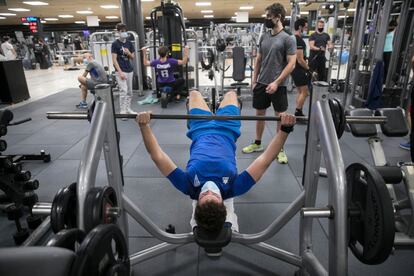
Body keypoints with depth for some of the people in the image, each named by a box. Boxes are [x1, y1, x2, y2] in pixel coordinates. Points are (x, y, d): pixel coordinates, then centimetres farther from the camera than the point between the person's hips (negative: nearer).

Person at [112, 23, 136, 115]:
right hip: (120, 71, -6)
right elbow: (114, 59, -10)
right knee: (123, 91, -12)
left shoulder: (129, 43, 10)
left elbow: (133, 57, 15)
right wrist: (120, 72, -18)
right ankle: (123, 111, -5)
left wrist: (129, 53, -8)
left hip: (130, 70, 6)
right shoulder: (115, 44, -5)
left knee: (129, 91, 10)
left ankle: (128, 109, 23)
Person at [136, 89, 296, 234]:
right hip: (226, 132, 0)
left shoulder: (189, 186, -39)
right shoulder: (232, 188, -39)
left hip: (201, 132, 0)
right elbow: (265, 160, -38)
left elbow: (157, 156, -37)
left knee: (195, 93, 22)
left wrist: (144, 125, -40)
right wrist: (285, 129, -42)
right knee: (231, 93, 23)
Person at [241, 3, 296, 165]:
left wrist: (276, 82, -19)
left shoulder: (288, 39, -9)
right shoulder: (264, 37, 9)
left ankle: (280, 149, 14)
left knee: (280, 116, 2)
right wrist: (254, 79, 9)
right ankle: (257, 143, 27)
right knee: (260, 113, 12)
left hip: (278, 85, -6)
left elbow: (291, 64, -13)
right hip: (262, 83, 6)